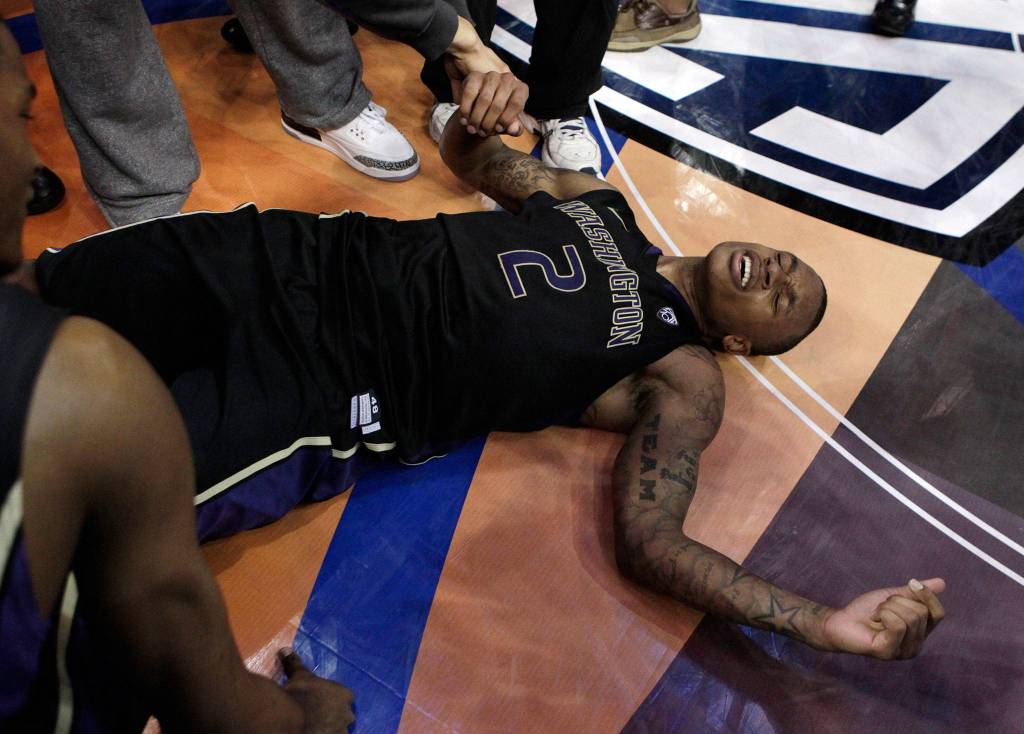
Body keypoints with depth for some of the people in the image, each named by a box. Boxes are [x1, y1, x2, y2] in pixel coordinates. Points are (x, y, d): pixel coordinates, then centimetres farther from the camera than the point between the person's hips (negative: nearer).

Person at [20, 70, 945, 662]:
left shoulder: (685, 380, -2)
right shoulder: (600, 199, 13)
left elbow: (649, 540, -12)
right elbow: (469, 156, 22)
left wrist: (825, 623, -24)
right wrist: (474, 112, -3)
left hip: (328, 396, -5)